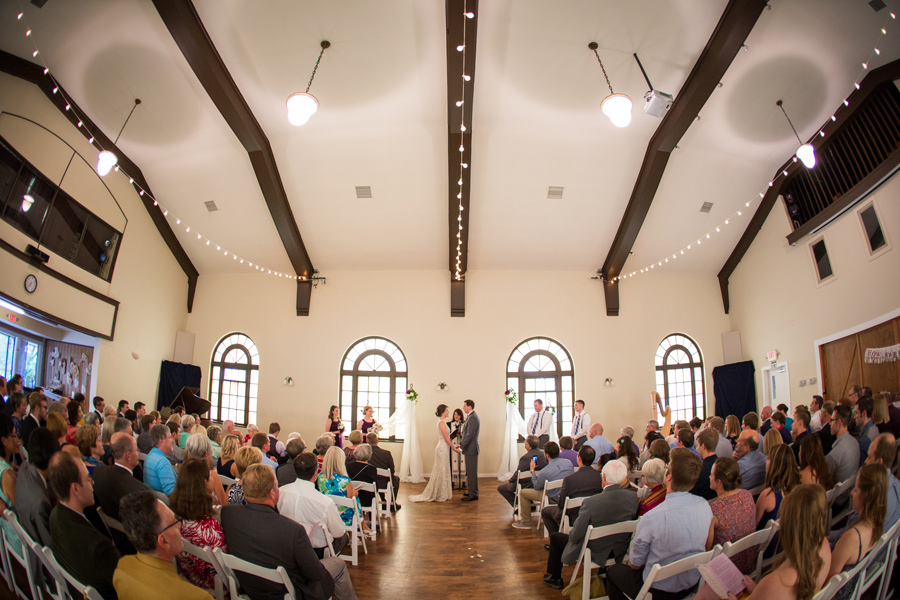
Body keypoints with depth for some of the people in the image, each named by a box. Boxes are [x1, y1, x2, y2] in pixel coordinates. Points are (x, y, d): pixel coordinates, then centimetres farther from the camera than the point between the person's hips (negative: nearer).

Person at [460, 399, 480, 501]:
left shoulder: (472, 418, -19)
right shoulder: (471, 417, 14)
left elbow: (469, 435, -22)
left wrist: (461, 447, -16)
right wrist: (461, 443, 13)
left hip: (471, 449, -10)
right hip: (470, 449, 10)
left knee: (471, 472, -3)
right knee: (470, 472, 17)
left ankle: (473, 494, 3)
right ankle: (472, 491, 27)